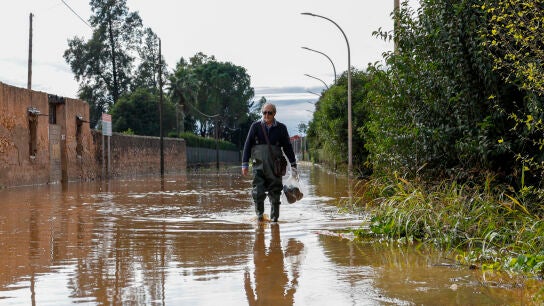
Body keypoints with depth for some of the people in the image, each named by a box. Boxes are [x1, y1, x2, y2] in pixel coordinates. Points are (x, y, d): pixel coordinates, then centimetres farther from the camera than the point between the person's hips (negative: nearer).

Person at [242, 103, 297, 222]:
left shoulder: (281, 128, 7)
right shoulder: (256, 126, 5)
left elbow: (287, 147, 13)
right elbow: (247, 145, 6)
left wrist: (293, 164, 11)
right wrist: (245, 164, 2)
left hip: (275, 166, 1)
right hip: (259, 165, -1)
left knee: (275, 193, 3)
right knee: (258, 192, -8)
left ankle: (274, 218, 13)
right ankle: (259, 214, 11)